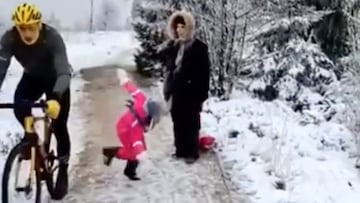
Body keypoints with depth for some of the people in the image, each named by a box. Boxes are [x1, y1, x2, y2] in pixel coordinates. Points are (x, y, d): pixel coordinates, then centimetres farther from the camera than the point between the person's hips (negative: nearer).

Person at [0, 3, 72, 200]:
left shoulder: (52, 38, -37)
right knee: (19, 106, -27)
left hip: (55, 79, -3)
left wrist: (56, 98, -64)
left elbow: (64, 72, -45)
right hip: (32, 77, 3)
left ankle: (63, 172, 11)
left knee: (59, 126, -8)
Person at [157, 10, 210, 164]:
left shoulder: (198, 47, -9)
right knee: (178, 123, 14)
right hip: (175, 91, 6)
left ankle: (192, 152, 12)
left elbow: (204, 71, -11)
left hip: (190, 92, -6)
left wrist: (202, 93, -15)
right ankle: (181, 150, 26)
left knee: (191, 124, 1)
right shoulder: (173, 45, 11)